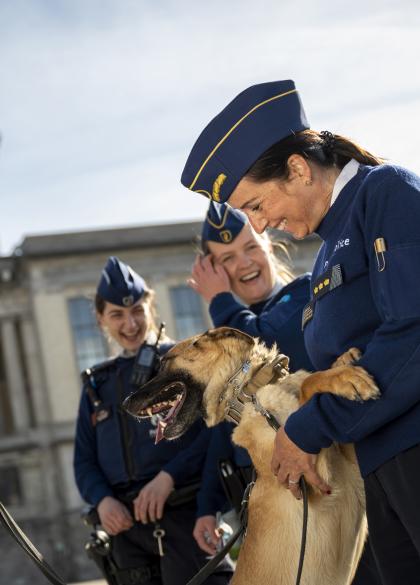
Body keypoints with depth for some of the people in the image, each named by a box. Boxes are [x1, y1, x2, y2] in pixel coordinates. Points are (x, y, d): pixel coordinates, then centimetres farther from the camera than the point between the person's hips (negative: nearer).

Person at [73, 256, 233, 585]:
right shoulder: (98, 384, 20)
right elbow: (84, 459, 16)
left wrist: (169, 476, -19)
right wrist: (102, 500, -4)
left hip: (186, 516, -5)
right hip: (127, 525, 5)